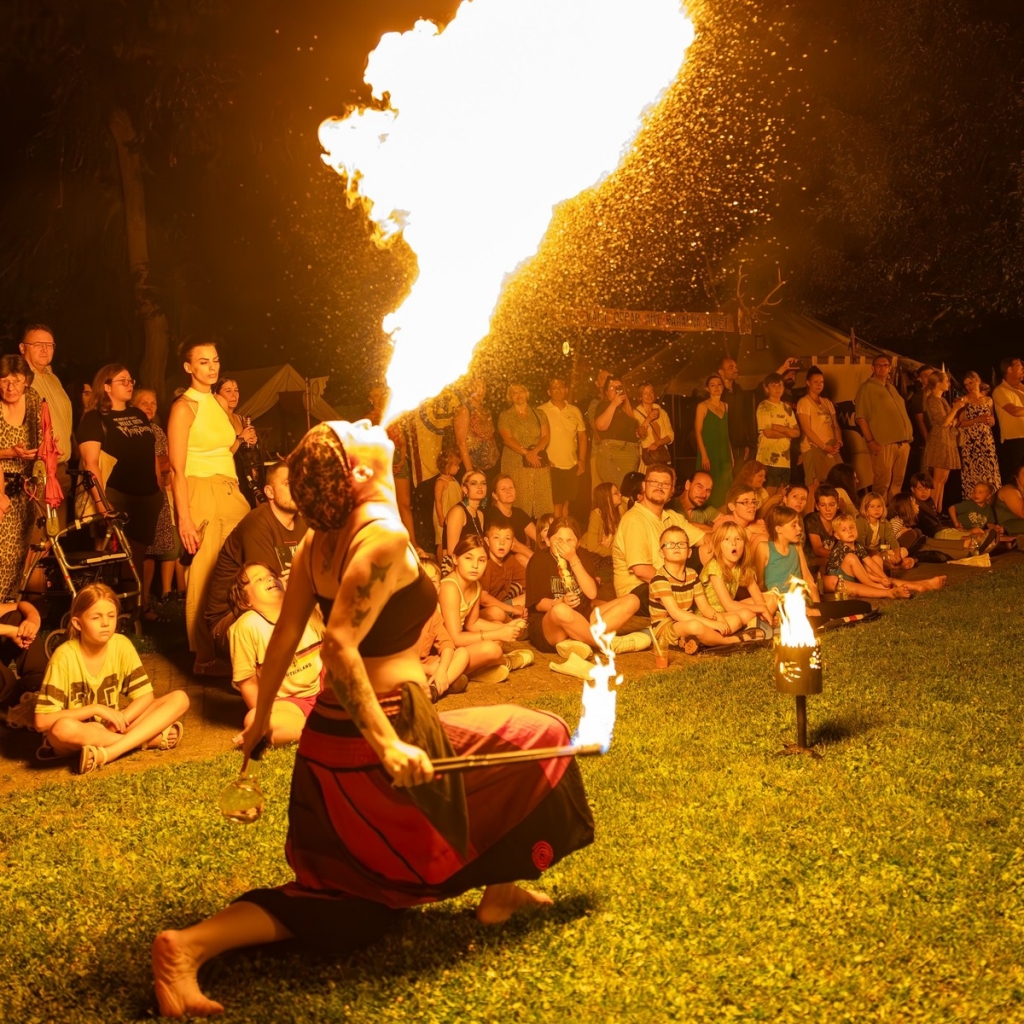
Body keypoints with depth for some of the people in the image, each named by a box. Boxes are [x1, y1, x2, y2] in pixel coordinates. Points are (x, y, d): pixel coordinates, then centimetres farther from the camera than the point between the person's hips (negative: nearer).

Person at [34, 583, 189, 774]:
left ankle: (106, 754, -28)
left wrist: (120, 721, -23)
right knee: (62, 728, -41)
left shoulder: (122, 645, -9)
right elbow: (42, 721, -23)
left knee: (179, 698, -14)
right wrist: (96, 709, -26)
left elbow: (145, 696, -5)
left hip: (111, 728, 4)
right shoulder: (65, 656, -20)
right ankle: (152, 739, -25)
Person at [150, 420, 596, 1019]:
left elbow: (284, 638, 11)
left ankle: (191, 944, 1)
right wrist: (386, 743, -25)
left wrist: (263, 716, 22)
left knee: (344, 897, 18)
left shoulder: (319, 542, 6)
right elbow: (340, 646, -26)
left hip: (327, 739, 8)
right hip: (389, 732, -8)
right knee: (539, 744, 13)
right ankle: (499, 891, 27)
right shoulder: (386, 533, -18)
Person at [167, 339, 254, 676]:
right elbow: (177, 469, -11)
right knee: (206, 578, -5)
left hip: (231, 493, 7)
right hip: (203, 494, -7)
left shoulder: (218, 404, 16)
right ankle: (205, 658, 4)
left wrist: (241, 441, 6)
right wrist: (184, 518, -18)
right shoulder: (184, 407, -6)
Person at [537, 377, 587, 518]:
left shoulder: (574, 411, 8)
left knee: (566, 503, 12)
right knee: (556, 504, -4)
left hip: (572, 466, 4)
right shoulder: (541, 411, -4)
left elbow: (582, 435, 13)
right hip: (551, 466, -4)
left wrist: (582, 460, 6)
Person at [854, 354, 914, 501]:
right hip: (883, 444, -7)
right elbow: (861, 417, -9)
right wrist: (870, 441, -16)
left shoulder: (891, 388, 20)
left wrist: (908, 436, 14)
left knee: (897, 482, 10)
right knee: (882, 483, -7)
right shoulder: (867, 388, -3)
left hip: (902, 443, 7)